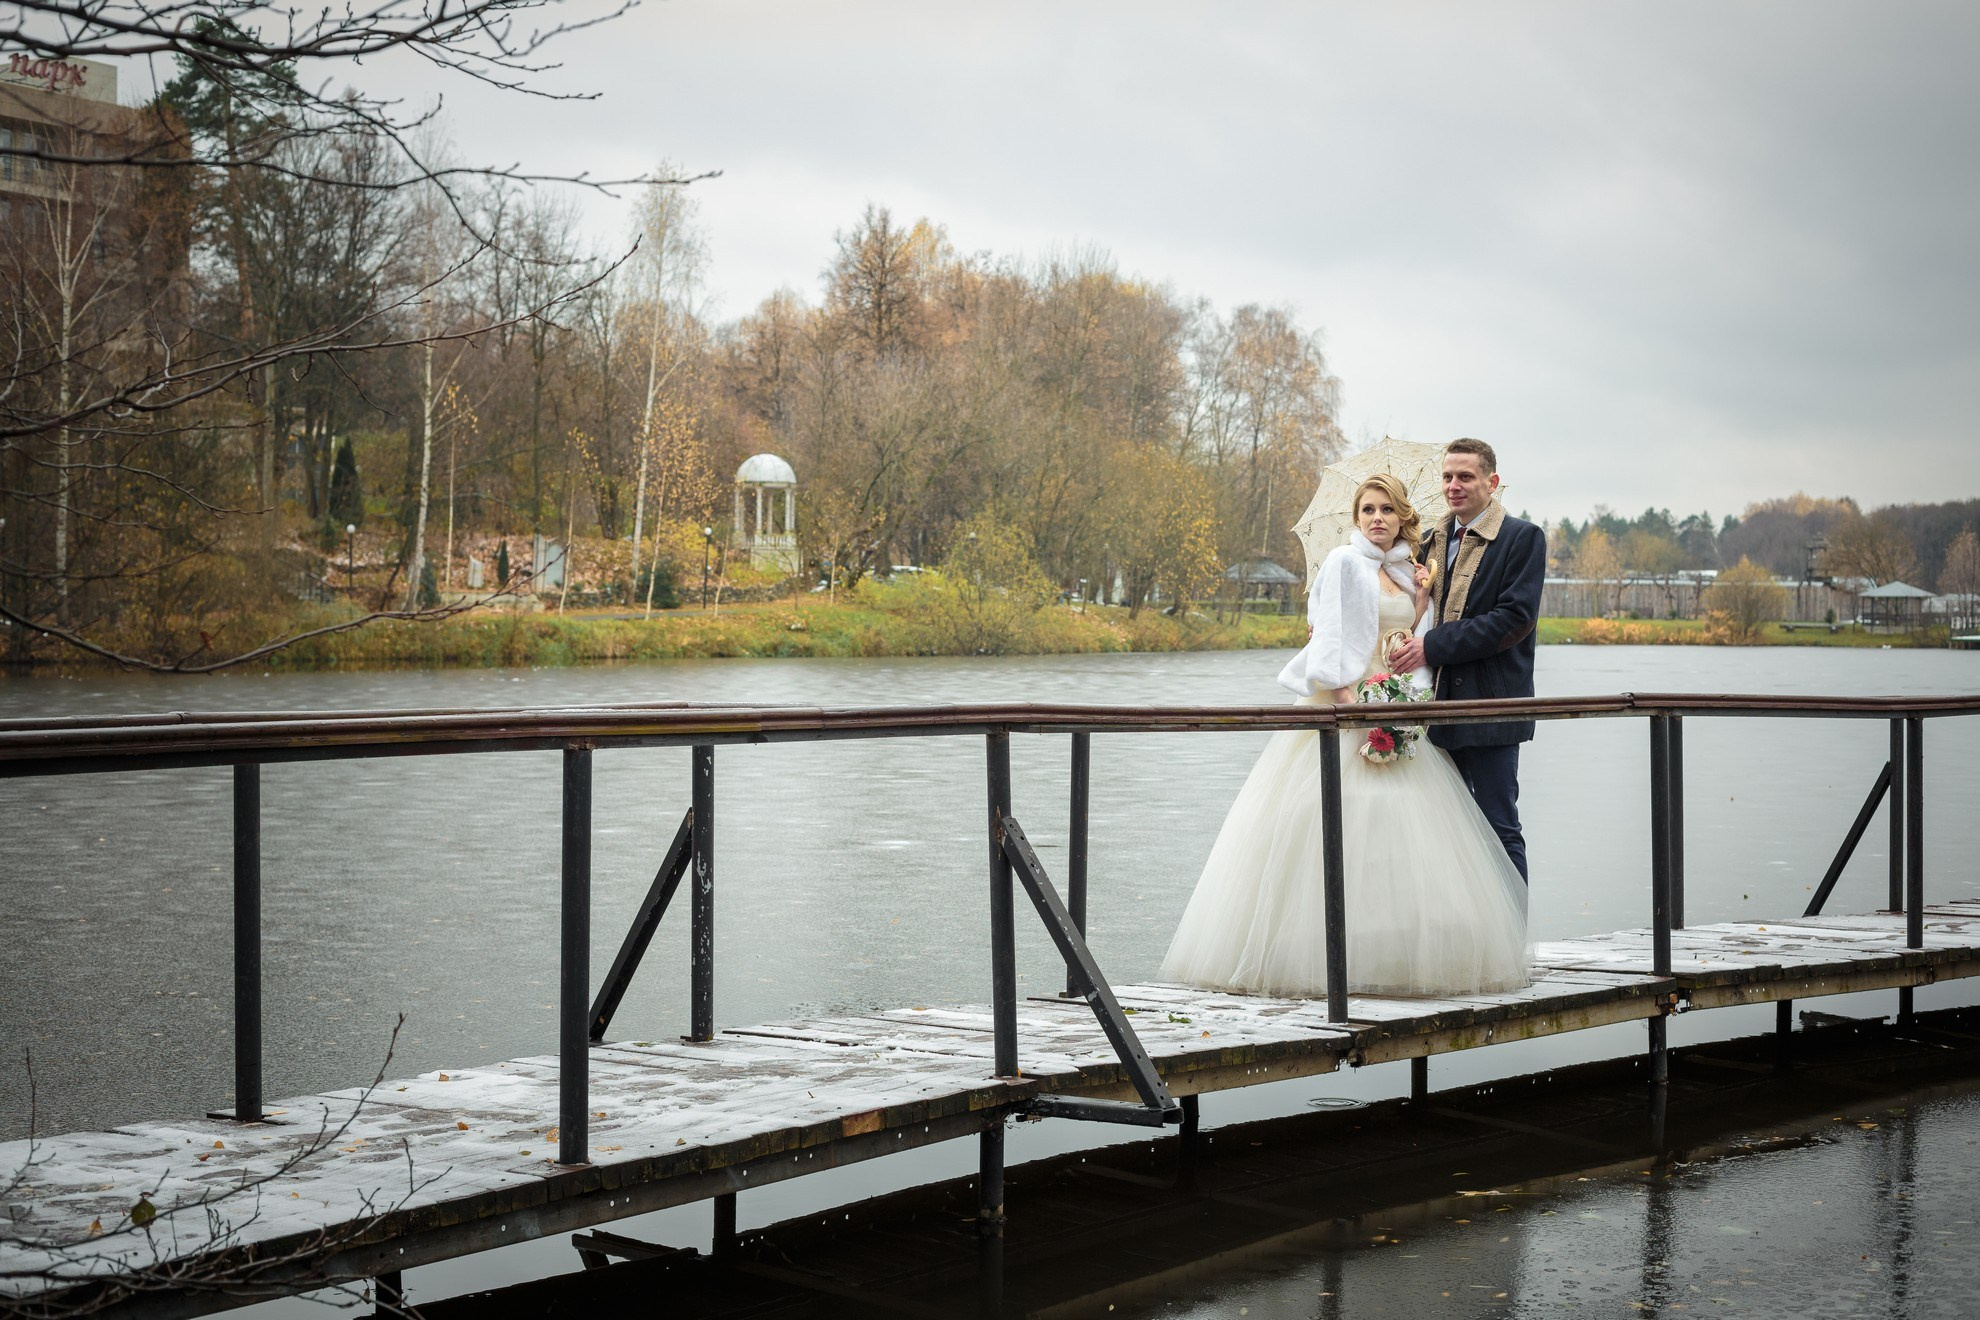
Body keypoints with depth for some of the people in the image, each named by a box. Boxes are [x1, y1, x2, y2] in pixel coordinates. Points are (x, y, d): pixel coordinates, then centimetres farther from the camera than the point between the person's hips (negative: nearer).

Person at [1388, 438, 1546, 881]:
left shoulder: (1523, 538, -5)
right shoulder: (1433, 541, 16)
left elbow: (1515, 619, -16)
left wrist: (1433, 646, -18)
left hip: (1490, 708, -7)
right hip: (1440, 705, 7)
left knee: (1499, 829, -3)